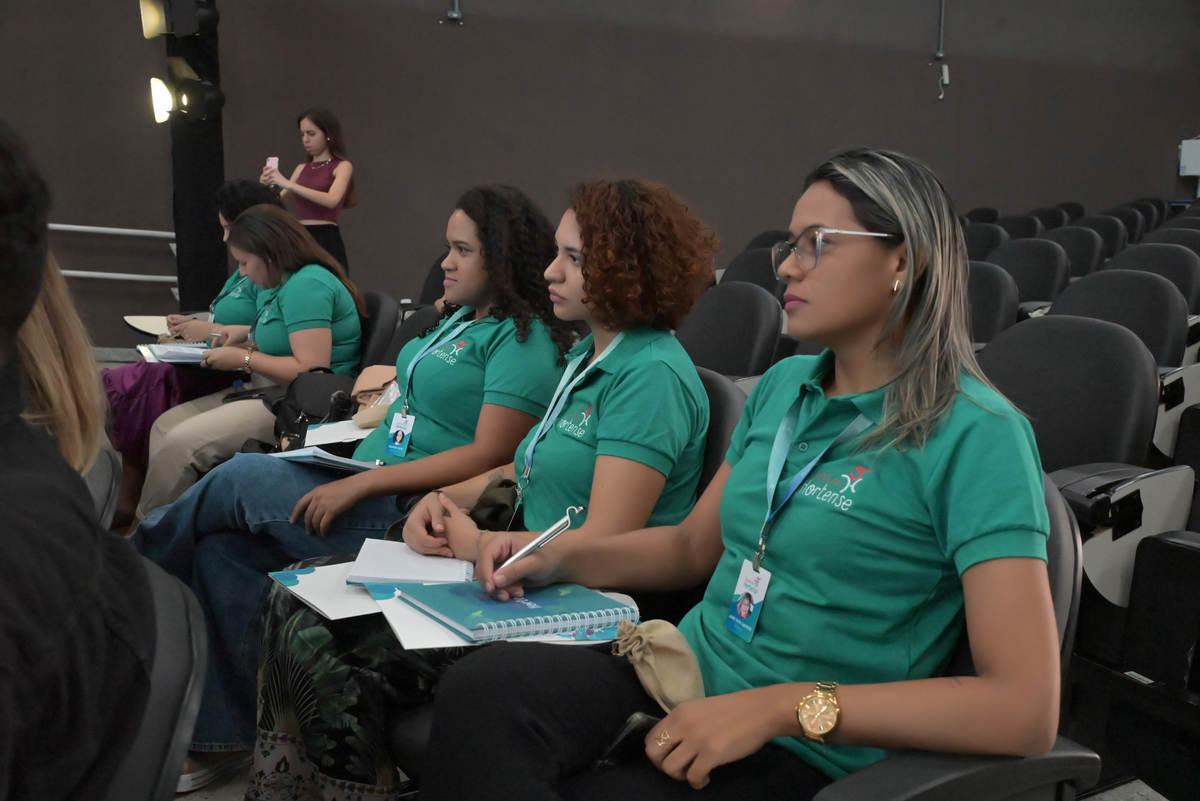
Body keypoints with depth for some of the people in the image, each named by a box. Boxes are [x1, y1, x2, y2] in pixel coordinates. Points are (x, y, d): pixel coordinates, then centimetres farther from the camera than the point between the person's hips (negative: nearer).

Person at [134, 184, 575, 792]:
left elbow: (489, 455, -20)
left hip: (411, 511, -9)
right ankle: (223, 734, 6)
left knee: (239, 478, -11)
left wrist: (358, 485, -20)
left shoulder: (524, 339, -12)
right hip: (375, 483, 9)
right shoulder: (459, 318, 18)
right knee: (223, 550, -5)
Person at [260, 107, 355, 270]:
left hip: (327, 243, -5)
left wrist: (287, 184, -21)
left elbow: (332, 200, -19)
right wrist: (267, 186, -9)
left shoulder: (342, 166, 0)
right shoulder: (301, 169, 17)